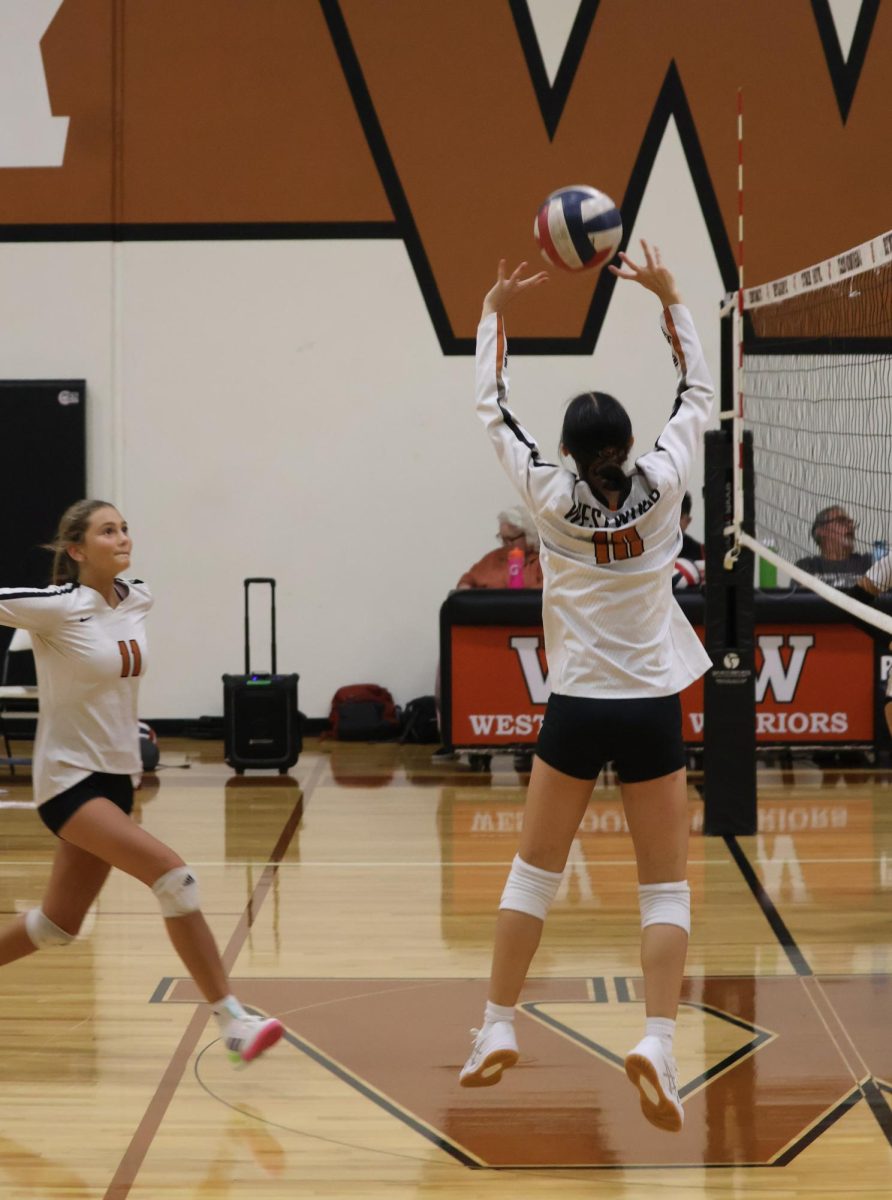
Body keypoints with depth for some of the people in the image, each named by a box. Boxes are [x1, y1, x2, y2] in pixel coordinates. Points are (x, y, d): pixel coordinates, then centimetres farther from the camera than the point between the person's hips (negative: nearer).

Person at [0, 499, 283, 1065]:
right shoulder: (55, 607, -16)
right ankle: (233, 1022, -18)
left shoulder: (138, 600, 3)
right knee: (173, 874, -22)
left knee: (59, 924, 13)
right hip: (68, 778, -7)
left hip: (117, 778, 7)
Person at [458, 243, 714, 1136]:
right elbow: (697, 397, 10)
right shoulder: (660, 487, -6)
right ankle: (657, 1041, -14)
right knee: (665, 886, 2)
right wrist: (670, 299, 14)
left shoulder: (552, 497, -5)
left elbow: (492, 410, 7)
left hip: (577, 708, 1)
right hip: (652, 709, 0)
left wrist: (494, 313, 15)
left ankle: (496, 1031, 13)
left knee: (535, 869, 13)